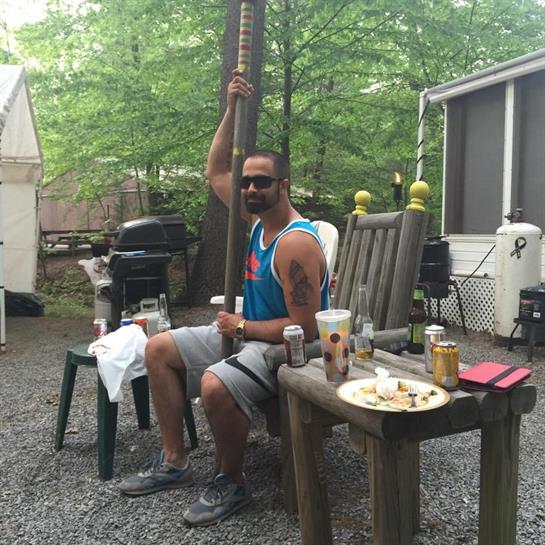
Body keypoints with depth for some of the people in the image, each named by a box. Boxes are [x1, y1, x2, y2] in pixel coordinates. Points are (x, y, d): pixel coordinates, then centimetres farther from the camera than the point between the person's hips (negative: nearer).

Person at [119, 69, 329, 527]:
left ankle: (231, 482, -7)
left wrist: (242, 327, -17)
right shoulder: (258, 217, 3)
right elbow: (216, 172, 10)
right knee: (159, 349, 5)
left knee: (215, 385, -36)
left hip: (286, 347, -10)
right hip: (247, 331, 10)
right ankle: (174, 462, 9)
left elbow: (304, 327, -28)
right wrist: (232, 110, 1)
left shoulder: (296, 242, -24)